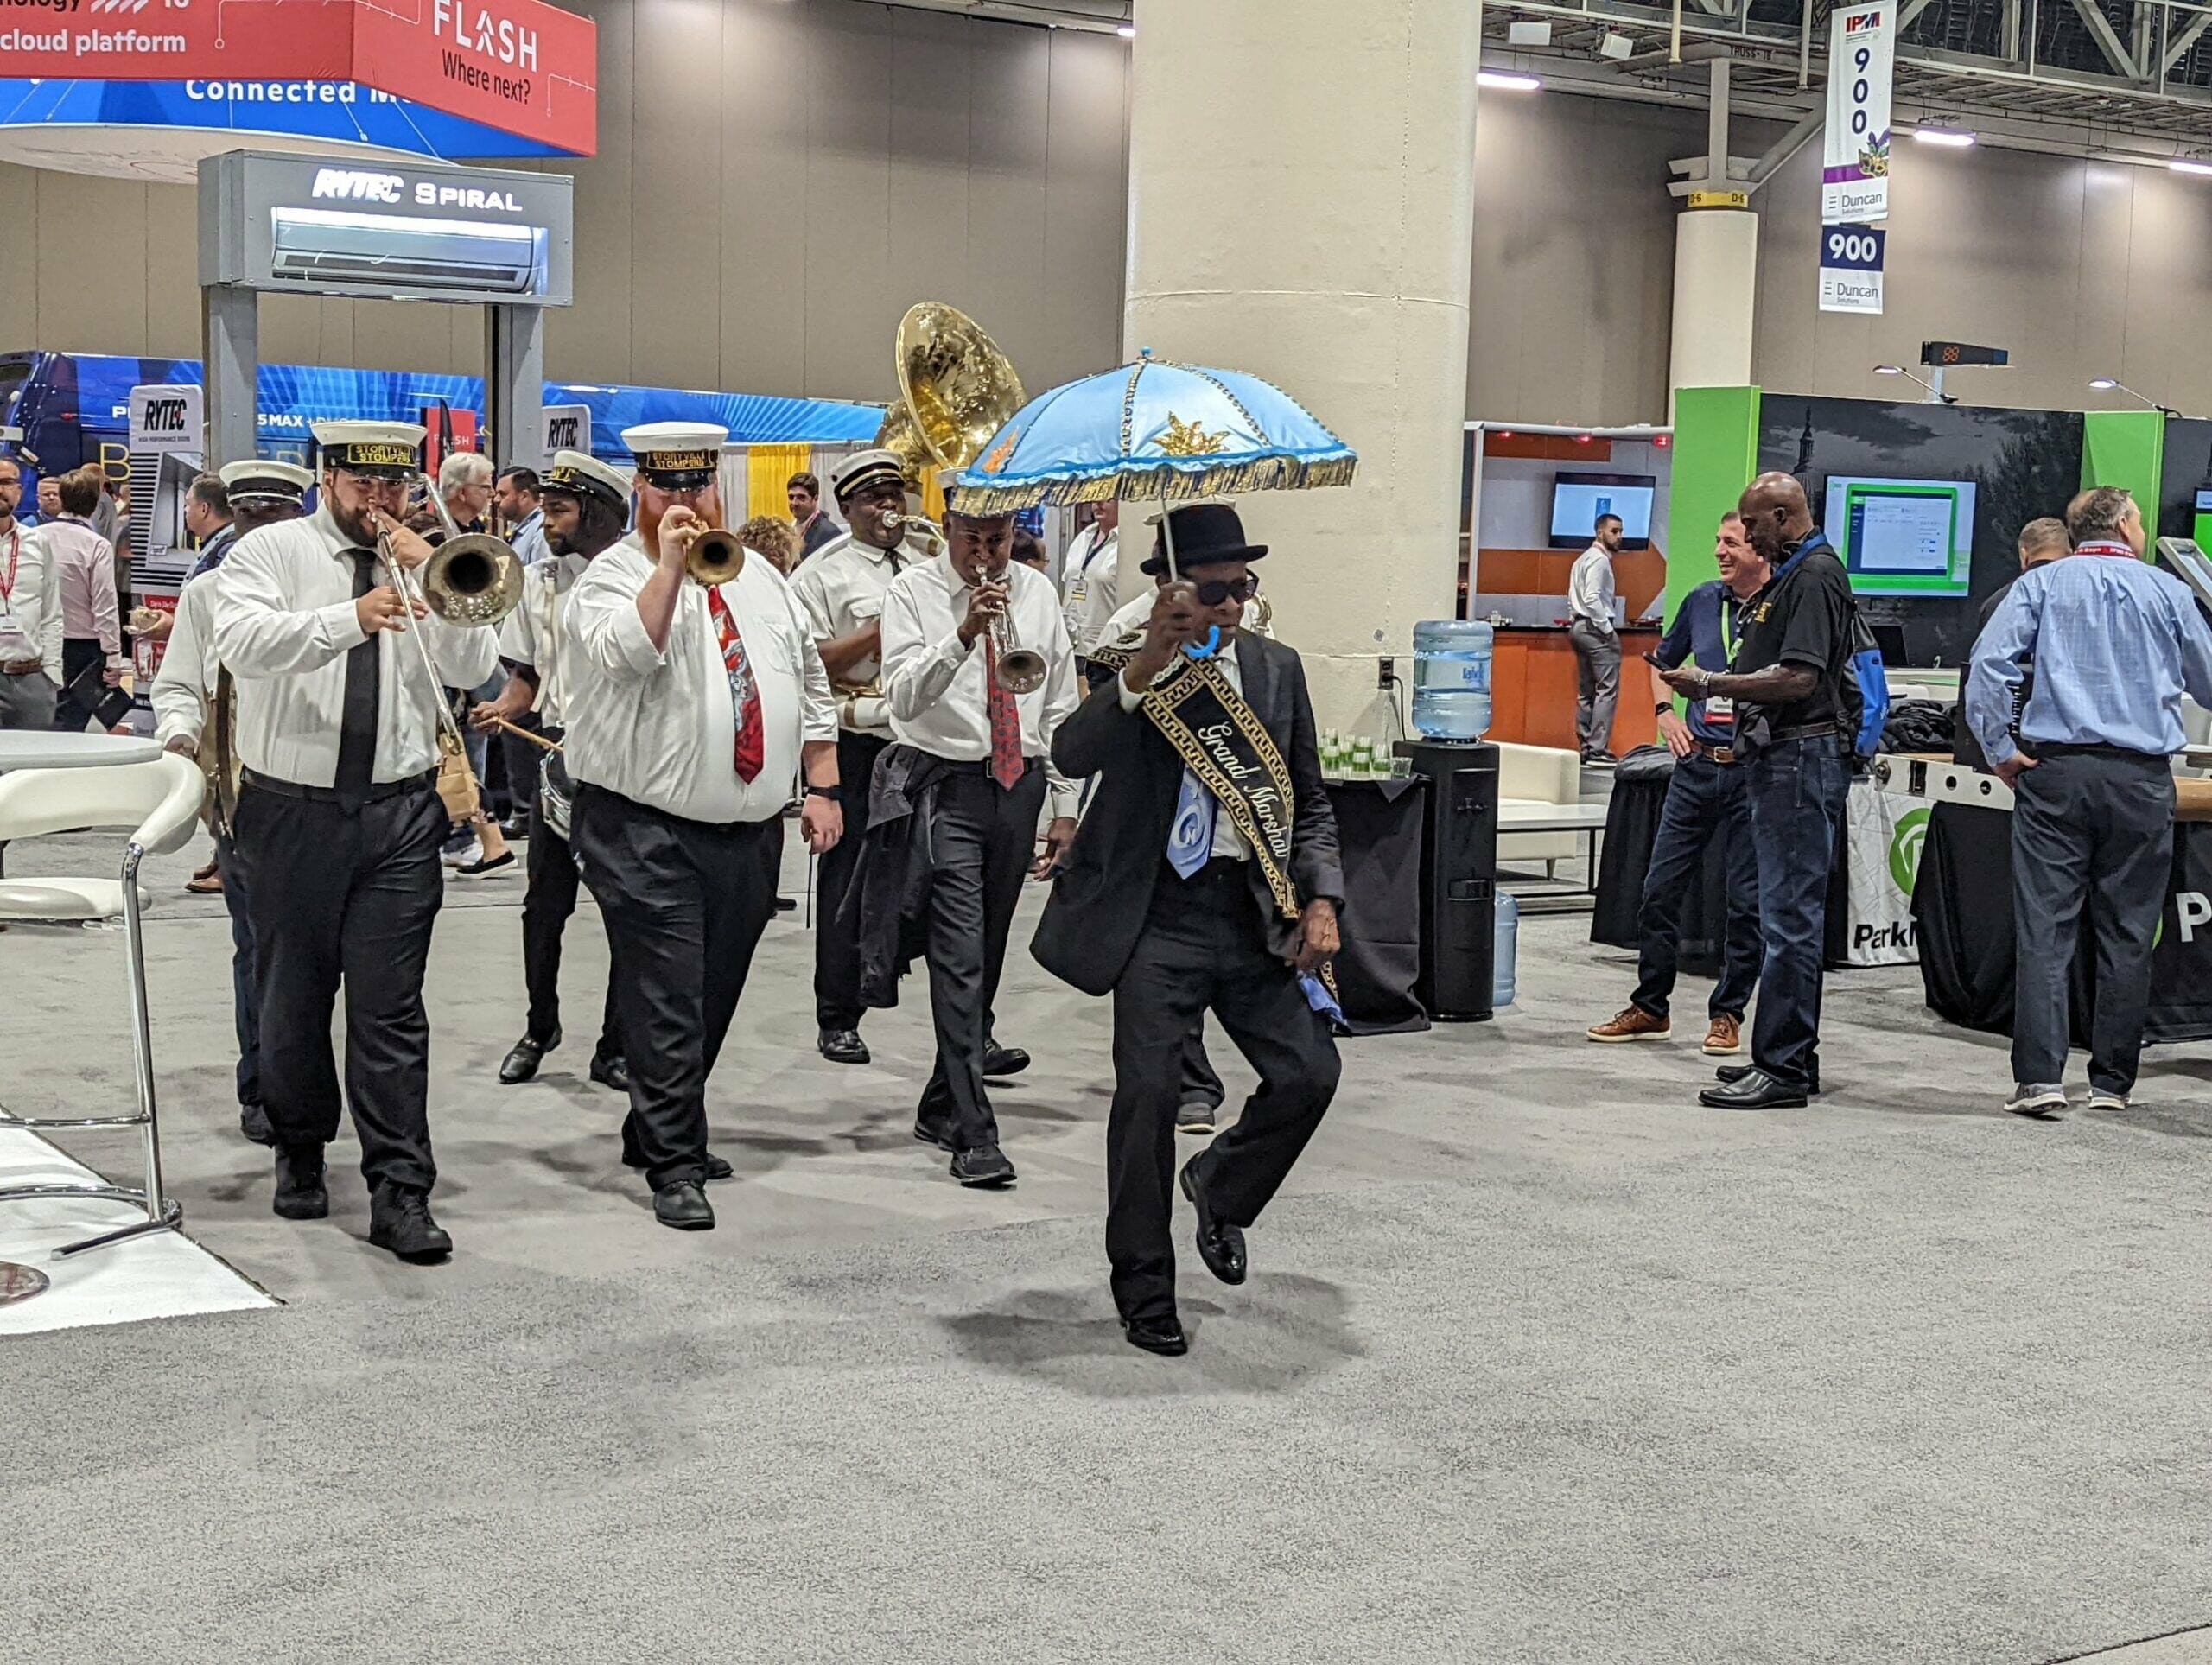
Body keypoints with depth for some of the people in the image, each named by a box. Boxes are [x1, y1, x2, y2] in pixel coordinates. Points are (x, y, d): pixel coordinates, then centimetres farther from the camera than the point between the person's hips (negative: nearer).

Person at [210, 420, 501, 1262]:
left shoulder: (429, 566, 8)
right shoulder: (271, 551, 1)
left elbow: (473, 667, -3)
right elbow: (242, 643, -18)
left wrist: (426, 574, -13)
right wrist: (351, 618, -31)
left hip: (399, 812, 0)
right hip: (291, 810, 0)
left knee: (391, 1007, -4)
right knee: (292, 999, 11)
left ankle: (400, 1193, -3)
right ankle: (300, 1155, 31)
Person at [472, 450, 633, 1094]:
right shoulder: (538, 582, 11)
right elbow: (526, 675, 17)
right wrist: (504, 708, -3)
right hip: (560, 751, 3)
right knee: (545, 902, 6)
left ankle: (616, 1046, 12)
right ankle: (540, 1027, 26)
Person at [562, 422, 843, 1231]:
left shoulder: (760, 577, 15)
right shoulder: (614, 575, -3)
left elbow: (810, 682, 17)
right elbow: (623, 655, -24)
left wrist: (823, 787, 11)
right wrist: (670, 564, -23)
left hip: (751, 830, 6)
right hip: (648, 832, -6)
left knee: (714, 998, 13)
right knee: (667, 999, -6)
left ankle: (654, 1132, 29)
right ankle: (675, 1168, 0)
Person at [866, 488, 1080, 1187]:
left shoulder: (1037, 593, 11)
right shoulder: (912, 592, -2)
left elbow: (1060, 706, 15)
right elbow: (904, 695, -16)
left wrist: (1065, 807, 12)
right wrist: (964, 634, -29)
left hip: (1019, 785, 5)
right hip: (944, 786, -5)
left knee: (988, 952, 12)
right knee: (960, 955, -13)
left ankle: (943, 1106, 28)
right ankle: (974, 1135, -15)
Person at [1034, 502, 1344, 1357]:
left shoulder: (1278, 668, 9)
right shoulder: (1130, 671, -4)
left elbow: (1310, 799, 15)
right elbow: (1071, 755, -23)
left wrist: (1321, 900, 3)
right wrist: (1145, 668, -32)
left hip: (1254, 910, 4)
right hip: (1161, 911, -4)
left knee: (1310, 1073, -2)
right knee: (1147, 1091, -6)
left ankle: (1219, 1189, 28)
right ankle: (1143, 1286, 9)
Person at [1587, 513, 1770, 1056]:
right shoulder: (1702, 602, 9)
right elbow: (1663, 661, 26)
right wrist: (1665, 713, 12)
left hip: (1753, 770, -5)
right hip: (1696, 765, 5)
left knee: (1747, 900, 3)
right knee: (1660, 890, 6)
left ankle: (1727, 1014, 15)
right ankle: (1649, 1008, 18)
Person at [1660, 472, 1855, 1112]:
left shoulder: (1814, 577, -14)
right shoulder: (1790, 576, 18)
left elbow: (1799, 678, -23)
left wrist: (1712, 685, -17)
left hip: (1802, 759, -11)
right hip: (1778, 758, 11)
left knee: (1790, 915, -9)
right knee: (1789, 912, 14)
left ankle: (1783, 1069, -7)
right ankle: (1789, 1055, 22)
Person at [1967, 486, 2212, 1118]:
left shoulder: (2040, 584, 6)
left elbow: (1989, 662, -7)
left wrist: (1999, 750, -2)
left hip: (2057, 770, 0)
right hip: (2141, 778, 0)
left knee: (2044, 929, -3)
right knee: (2127, 935, 7)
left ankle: (2038, 1077, -12)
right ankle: (2112, 1082, 10)